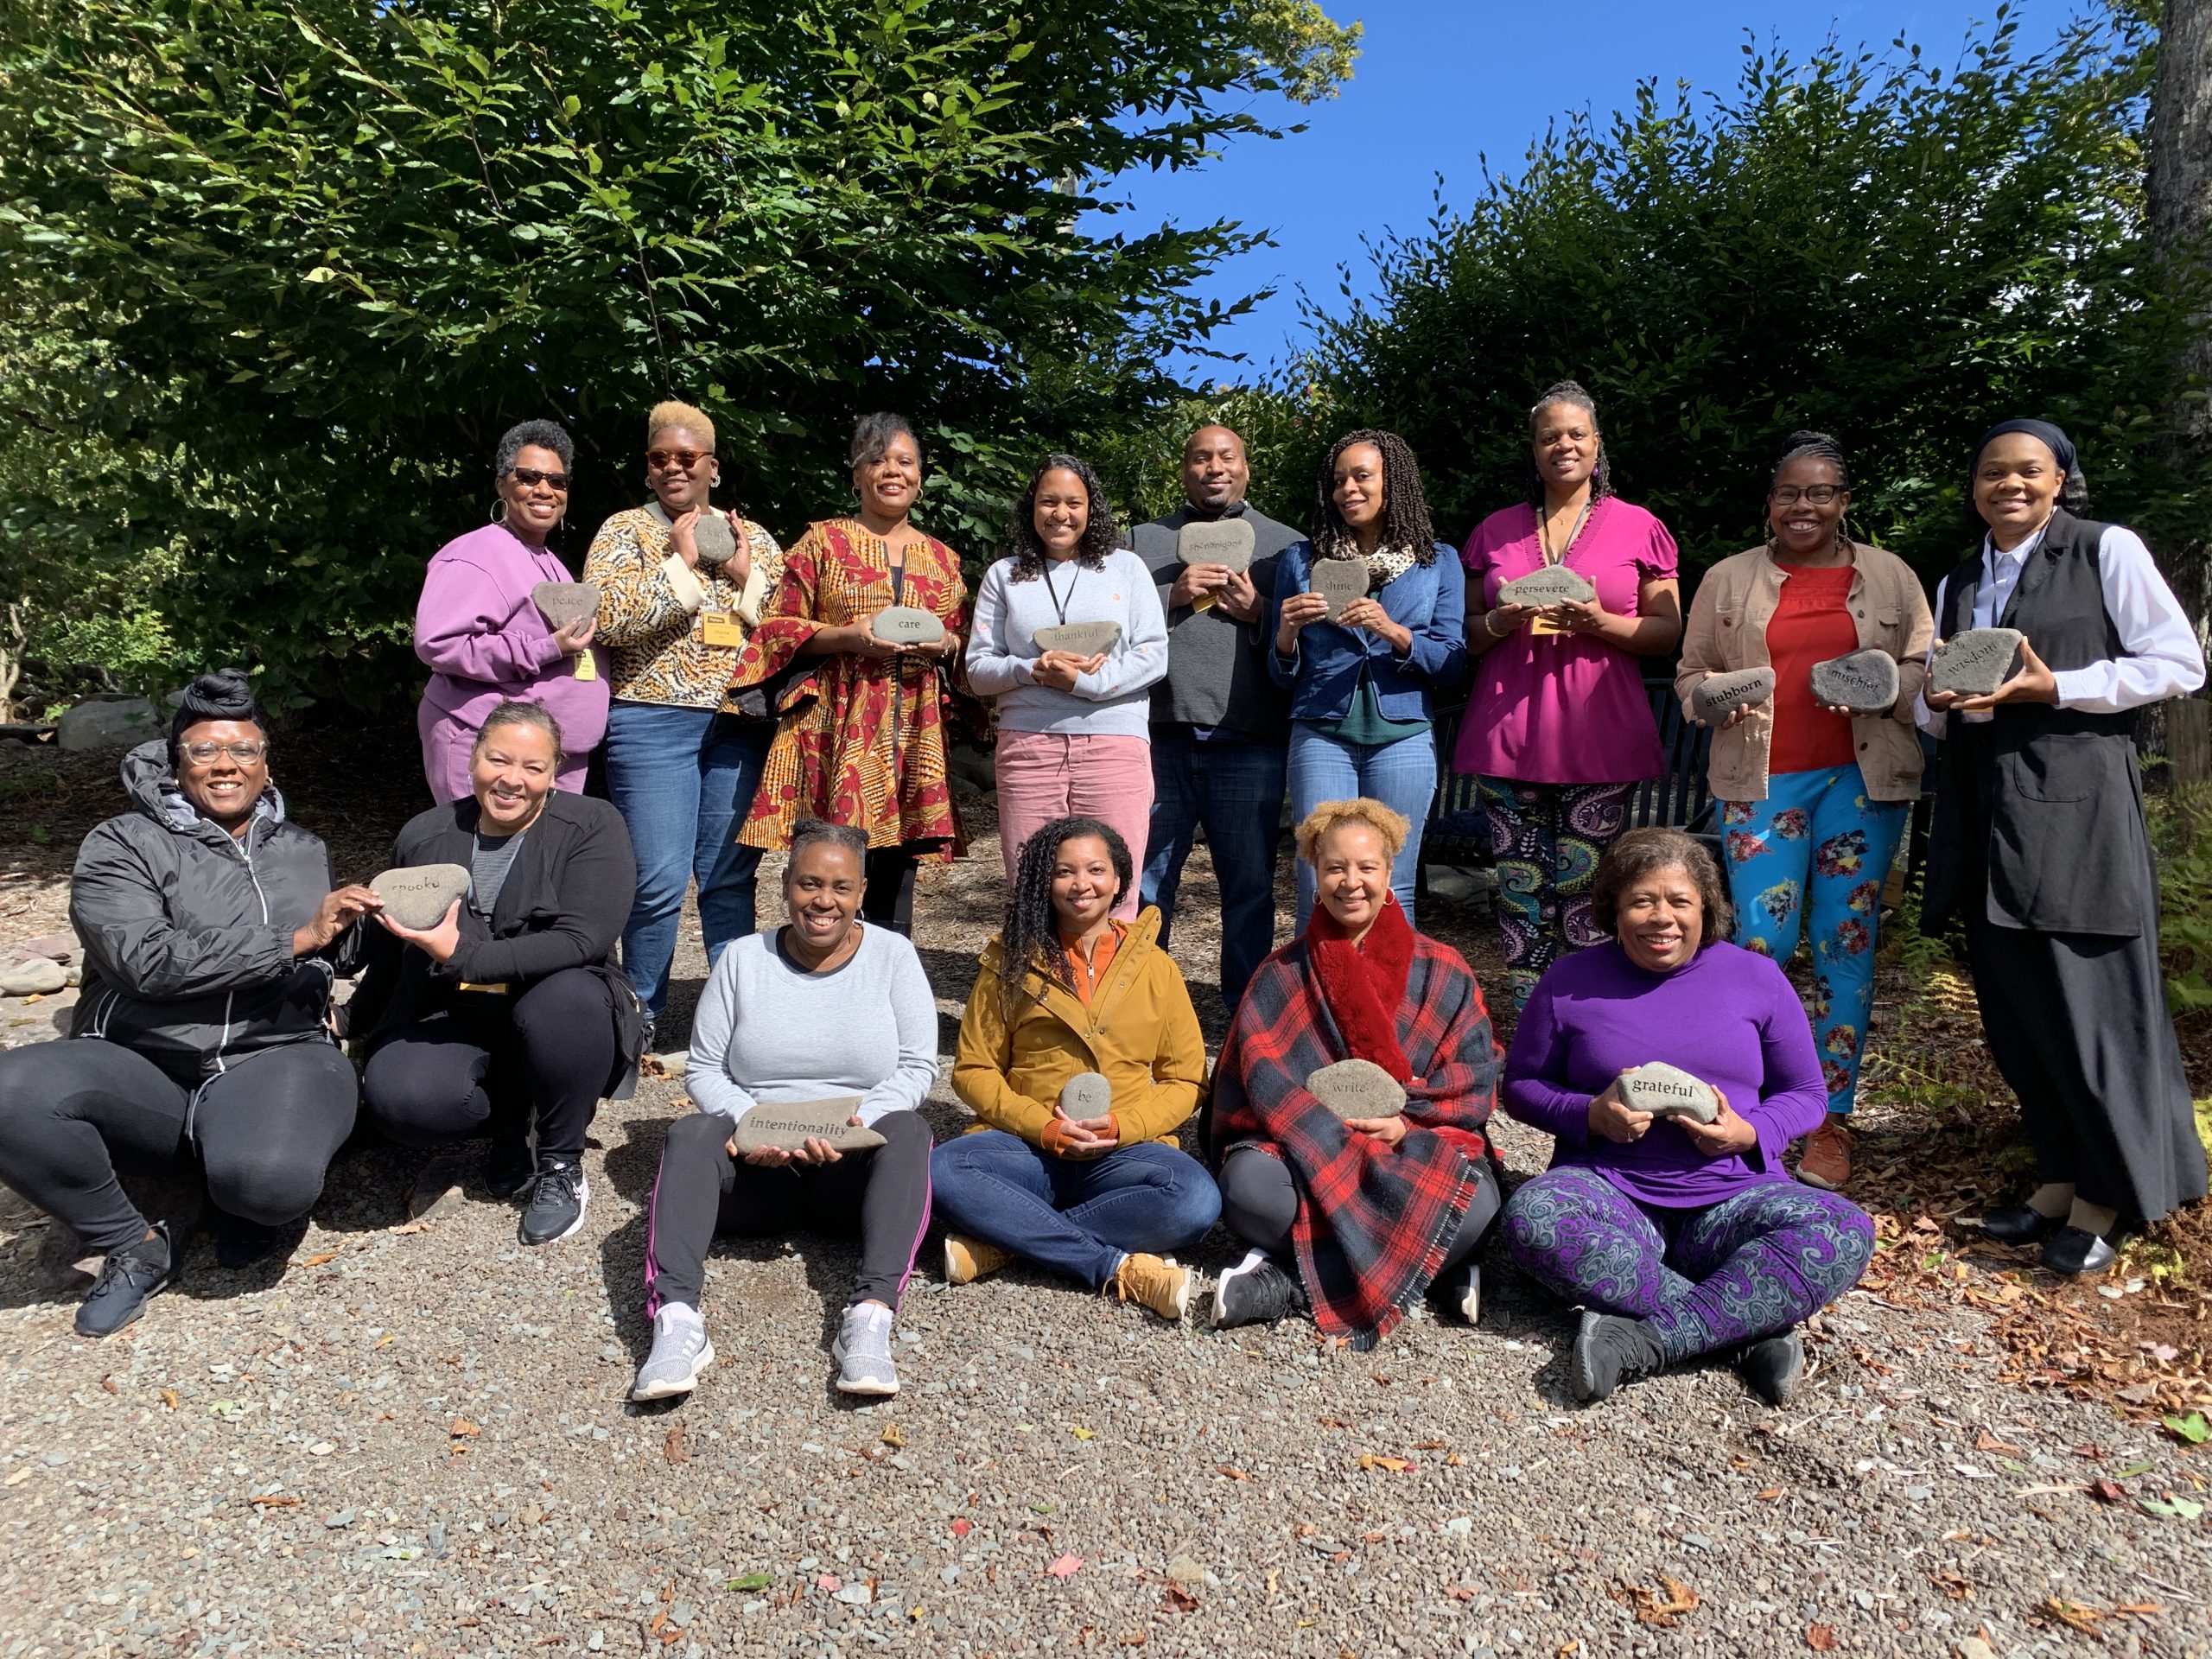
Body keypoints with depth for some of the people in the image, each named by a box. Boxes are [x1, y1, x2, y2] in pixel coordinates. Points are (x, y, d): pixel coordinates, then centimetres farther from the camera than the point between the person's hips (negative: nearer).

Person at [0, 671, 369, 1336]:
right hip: (141, 1067, 0)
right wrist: (296, 938, -19)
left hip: (273, 1058, 0)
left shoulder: (304, 851, 16)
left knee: (274, 1180, -34)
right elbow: (148, 961, -15)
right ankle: (135, 1246, -7)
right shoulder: (121, 845, 3)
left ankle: (238, 1191, 8)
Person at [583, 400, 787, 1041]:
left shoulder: (754, 538, 16)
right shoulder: (625, 530, 7)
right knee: (660, 880, -5)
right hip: (654, 721, -3)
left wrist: (747, 578, -5)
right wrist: (681, 562, -8)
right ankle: (641, 1018, 13)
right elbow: (607, 618, -10)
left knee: (732, 875, 6)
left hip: (743, 723, 3)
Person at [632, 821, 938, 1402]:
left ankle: (871, 1314, -43)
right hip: (756, 1169, 1)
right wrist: (749, 1122, -17)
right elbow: (703, 1069, 4)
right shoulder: (743, 959, 6)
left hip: (854, 1170, -1)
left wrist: (855, 1123, -20)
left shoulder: (892, 955, 3)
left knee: (908, 1129, -31)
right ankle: (676, 1318, -41)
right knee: (689, 1134, -27)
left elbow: (918, 1067, -3)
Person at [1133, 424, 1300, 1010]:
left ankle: (1247, 1015, 17)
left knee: (1250, 885, 4)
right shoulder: (1143, 540, 16)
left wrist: (1258, 611, -7)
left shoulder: (1285, 544, 14)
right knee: (1147, 880, 6)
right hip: (1161, 738, 1)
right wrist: (1172, 595, -7)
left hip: (1251, 742, -1)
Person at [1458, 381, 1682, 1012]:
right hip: (1508, 736, 2)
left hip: (1598, 739, -2)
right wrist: (1500, 623, -6)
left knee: (1586, 889, -4)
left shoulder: (1638, 527, 8)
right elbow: (1467, 632, 16)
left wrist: (1601, 623, -12)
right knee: (1520, 888, 1)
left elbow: (1668, 631, 6)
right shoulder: (1495, 531, 14)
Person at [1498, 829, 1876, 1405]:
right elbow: (1521, 1085, 8)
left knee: (1845, 1232, -28)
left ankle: (1645, 1341, -29)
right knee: (1531, 1216, -34)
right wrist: (1591, 1115, -12)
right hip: (1609, 1190, -1)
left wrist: (1748, 1134, -10)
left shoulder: (1756, 978, 8)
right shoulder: (1570, 980, 5)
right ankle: (1755, 1322, -26)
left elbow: (1805, 1094, 12)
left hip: (1731, 1199, 1)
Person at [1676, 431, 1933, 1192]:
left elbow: (1926, 668, 10)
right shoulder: (1728, 579, 10)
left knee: (1847, 942, 2)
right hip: (1761, 779, -1)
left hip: (1861, 777, 1)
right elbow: (1690, 673, 10)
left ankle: (1831, 1124, 13)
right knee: (1763, 939, -7)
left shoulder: (1889, 576, 11)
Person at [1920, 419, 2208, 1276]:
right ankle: (2061, 1177, 22)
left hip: (2073, 805, -5)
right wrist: (1940, 702, -3)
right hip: (1985, 813, 6)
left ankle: (2108, 1197, 13)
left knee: (2087, 1000, -3)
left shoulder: (2108, 551, 1)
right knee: (2014, 1007, 8)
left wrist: (2052, 687, -15)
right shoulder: (1957, 585, 17)